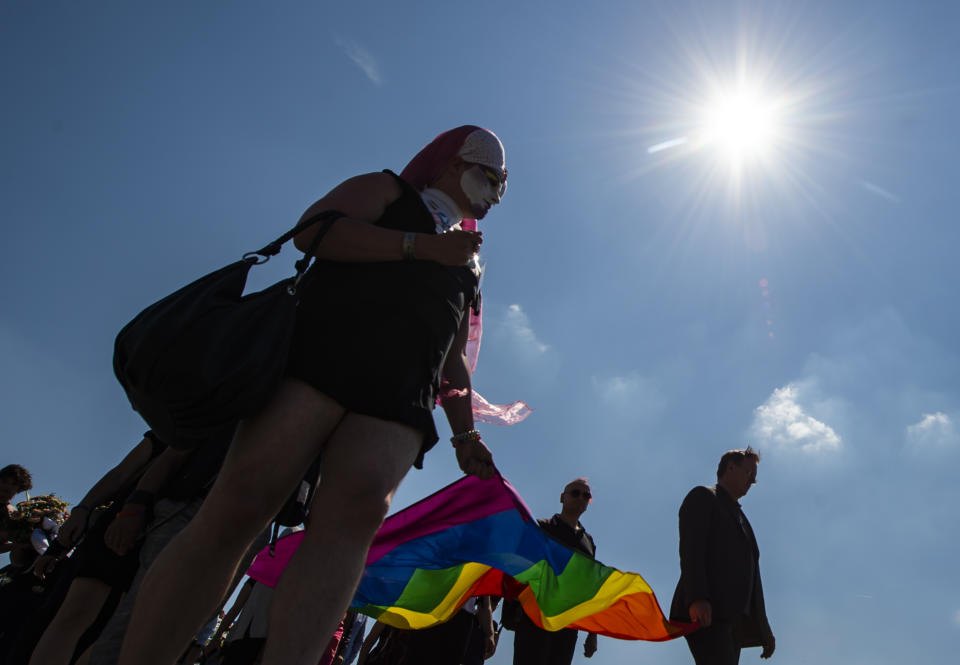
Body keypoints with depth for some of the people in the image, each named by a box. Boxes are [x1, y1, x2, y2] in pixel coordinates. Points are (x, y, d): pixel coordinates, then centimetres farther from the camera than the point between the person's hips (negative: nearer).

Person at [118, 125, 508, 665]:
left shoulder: (468, 268, 34)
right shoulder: (387, 189, 20)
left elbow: (454, 362, 32)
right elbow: (313, 229, 0)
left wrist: (466, 434, 20)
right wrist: (421, 246, -3)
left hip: (401, 393, 4)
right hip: (325, 351, -4)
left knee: (360, 505, -26)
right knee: (244, 500, -19)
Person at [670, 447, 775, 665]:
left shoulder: (740, 517, 33)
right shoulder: (703, 497, 7)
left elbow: (751, 575, 28)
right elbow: (690, 548, -9)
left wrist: (764, 630, 22)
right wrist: (697, 598, -24)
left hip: (733, 619, 8)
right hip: (705, 613, -8)